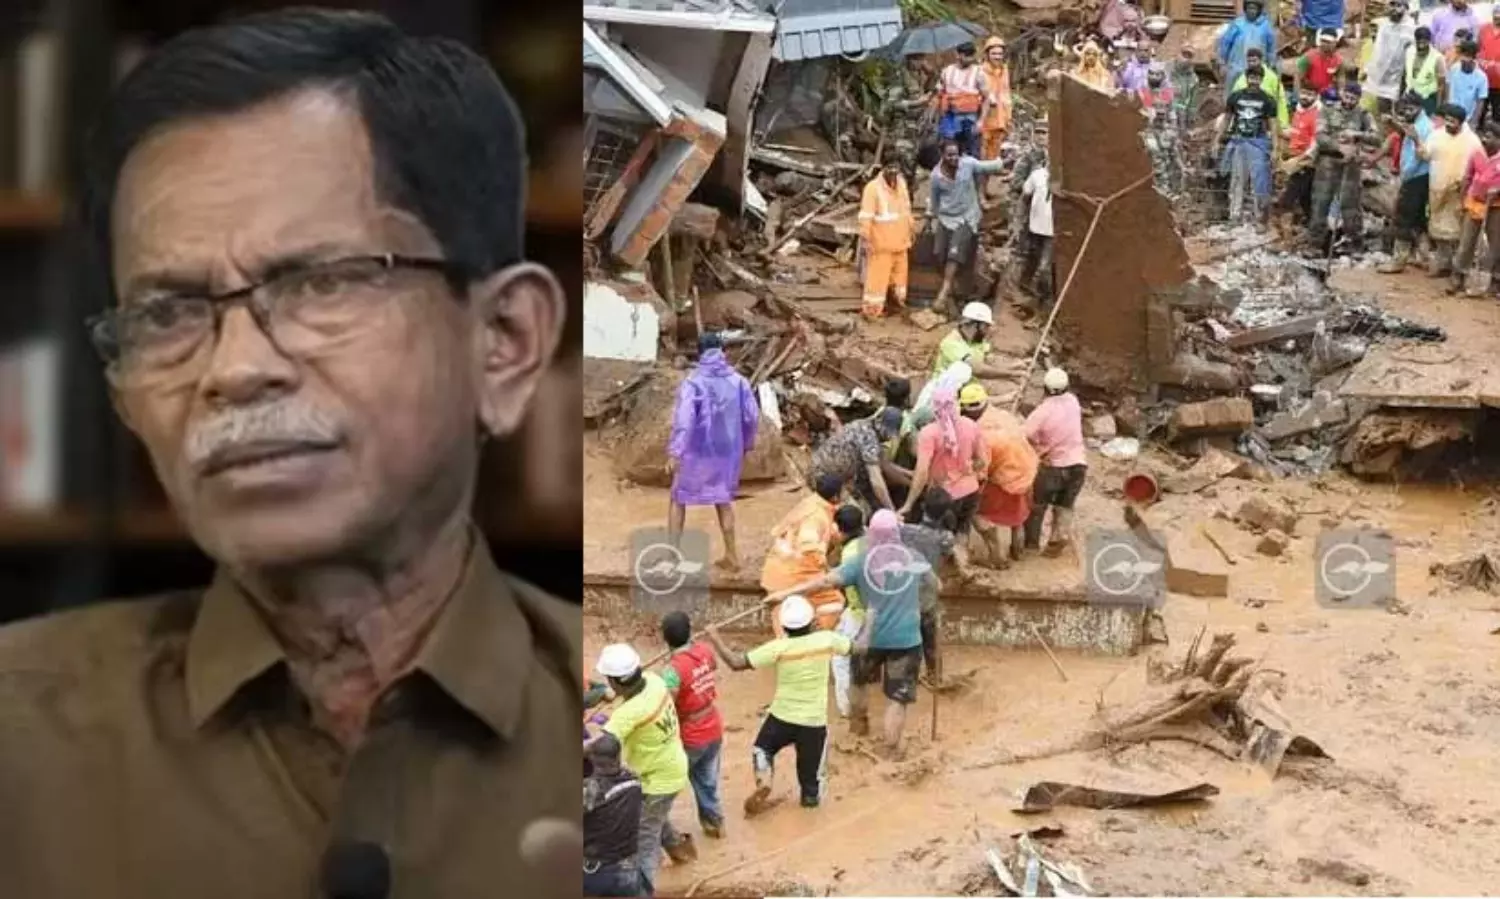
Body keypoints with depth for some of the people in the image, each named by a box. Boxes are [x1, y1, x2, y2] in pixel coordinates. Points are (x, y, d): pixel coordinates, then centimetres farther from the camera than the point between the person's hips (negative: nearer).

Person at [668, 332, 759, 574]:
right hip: (728, 452, 4)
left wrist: (675, 452, -25)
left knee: (679, 500, 11)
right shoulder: (738, 381, -1)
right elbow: (752, 416, 3)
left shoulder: (693, 382, -13)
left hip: (697, 452, -4)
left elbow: (683, 419, -23)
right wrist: (746, 444, 18)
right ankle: (732, 556, 22)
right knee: (723, 500, 21)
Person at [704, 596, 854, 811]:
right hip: (814, 721, 1)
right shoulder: (826, 639, -12)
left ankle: (763, 783, 3)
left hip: (782, 717, -1)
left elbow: (736, 663, -19)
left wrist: (715, 639, -7)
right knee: (811, 767, 21)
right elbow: (858, 647, 7)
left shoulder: (779, 647, -18)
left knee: (763, 749, 25)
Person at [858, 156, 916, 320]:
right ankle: (871, 309, 5)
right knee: (878, 275, -3)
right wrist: (864, 239, -24)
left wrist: (911, 228, 23)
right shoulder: (873, 187, -18)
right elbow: (866, 216, -21)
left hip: (899, 240, 7)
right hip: (881, 242, -7)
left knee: (899, 272, 19)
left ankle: (898, 301, 35)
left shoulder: (901, 183, 4)